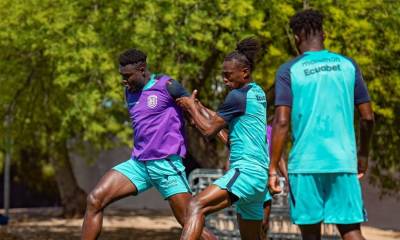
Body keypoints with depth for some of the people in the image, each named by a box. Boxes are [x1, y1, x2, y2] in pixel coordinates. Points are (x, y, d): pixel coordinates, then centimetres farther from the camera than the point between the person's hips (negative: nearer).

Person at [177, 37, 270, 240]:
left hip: (246, 170, -10)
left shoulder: (238, 96, -9)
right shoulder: (258, 94, 18)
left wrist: (192, 107, 7)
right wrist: (199, 108, 21)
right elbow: (222, 121, 28)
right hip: (259, 176, 10)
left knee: (197, 205, -27)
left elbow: (209, 130, -7)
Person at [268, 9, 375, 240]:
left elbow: (282, 122, -9)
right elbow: (368, 117, 8)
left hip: (305, 163, -2)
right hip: (343, 161, 2)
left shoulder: (289, 70, -1)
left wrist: (273, 168, -6)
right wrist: (364, 154, 23)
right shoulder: (347, 65, 8)